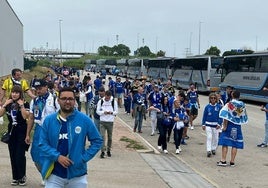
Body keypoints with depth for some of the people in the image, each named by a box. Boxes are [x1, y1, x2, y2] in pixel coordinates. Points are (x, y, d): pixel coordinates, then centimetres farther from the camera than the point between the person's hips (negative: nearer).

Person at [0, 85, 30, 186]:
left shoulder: (25, 103, -7)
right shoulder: (8, 103, 7)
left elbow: (25, 116, -20)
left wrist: (21, 105, -20)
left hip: (21, 132, -5)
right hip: (11, 131, 5)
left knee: (20, 155, -7)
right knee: (13, 155, 7)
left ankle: (22, 176, 9)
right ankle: (15, 177, 17)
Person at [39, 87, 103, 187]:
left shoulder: (85, 120, -5)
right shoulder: (49, 120, -2)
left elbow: (97, 141, 1)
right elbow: (42, 143, -1)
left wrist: (84, 158, -8)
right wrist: (57, 156, -15)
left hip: (77, 174, 0)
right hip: (54, 174, 0)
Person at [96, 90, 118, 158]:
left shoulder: (114, 101, -1)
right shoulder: (100, 101, 0)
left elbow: (116, 111, 2)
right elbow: (98, 111, 2)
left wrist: (111, 112, -19)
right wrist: (103, 112, -18)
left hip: (110, 122, 1)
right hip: (102, 121, -1)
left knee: (110, 137, 11)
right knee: (102, 136, -10)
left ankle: (108, 150, 25)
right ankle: (103, 151, -7)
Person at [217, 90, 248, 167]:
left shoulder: (229, 104, -10)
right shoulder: (242, 105, 3)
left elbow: (226, 117, -15)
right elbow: (243, 117, 9)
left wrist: (224, 126, -11)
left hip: (229, 125, -4)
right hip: (237, 126, 4)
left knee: (225, 143, 2)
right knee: (235, 145, 6)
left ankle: (223, 161, 1)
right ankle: (232, 162, 10)